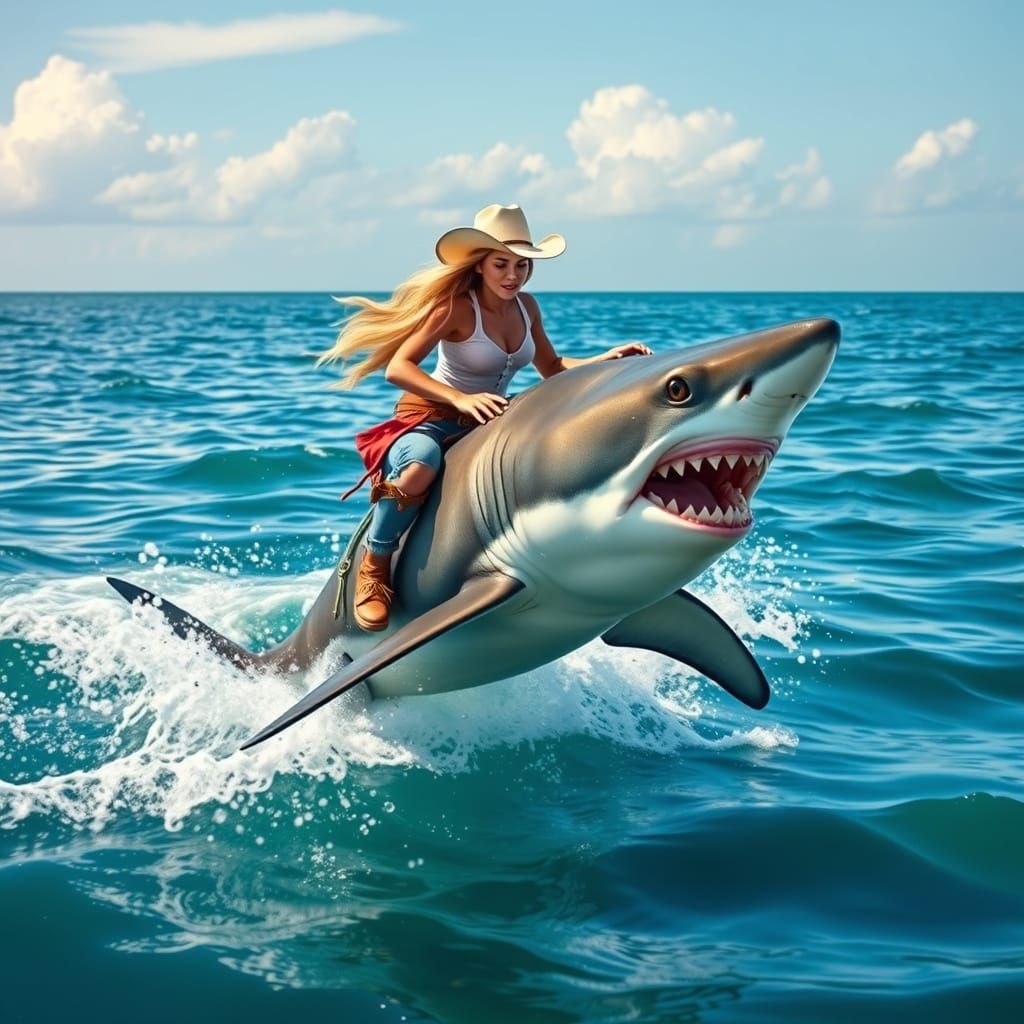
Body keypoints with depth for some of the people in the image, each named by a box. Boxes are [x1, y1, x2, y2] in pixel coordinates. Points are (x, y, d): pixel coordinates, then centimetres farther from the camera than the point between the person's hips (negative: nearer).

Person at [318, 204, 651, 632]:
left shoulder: (526, 306, 4)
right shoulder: (457, 307, -18)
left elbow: (553, 369, 16)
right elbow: (397, 368, -26)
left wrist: (607, 359, -1)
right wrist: (461, 399, -39)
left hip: (488, 424, 7)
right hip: (431, 418, -7)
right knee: (419, 470, -42)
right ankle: (374, 565, -17)